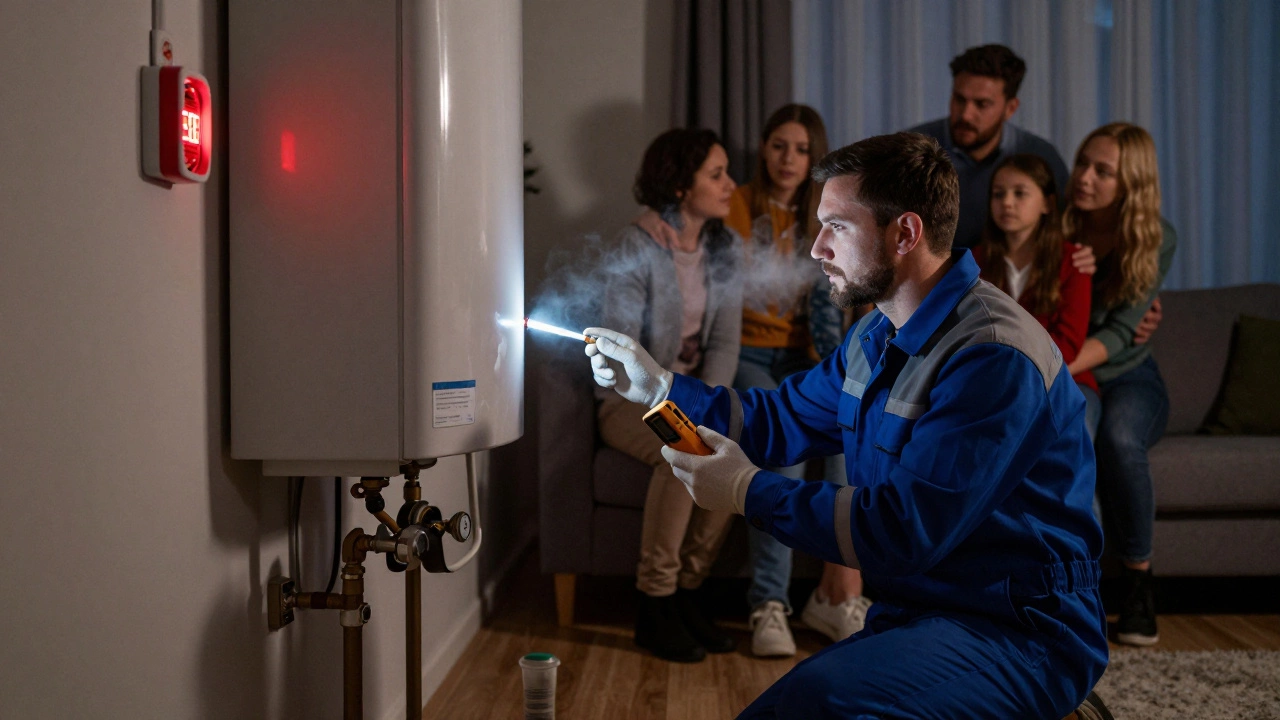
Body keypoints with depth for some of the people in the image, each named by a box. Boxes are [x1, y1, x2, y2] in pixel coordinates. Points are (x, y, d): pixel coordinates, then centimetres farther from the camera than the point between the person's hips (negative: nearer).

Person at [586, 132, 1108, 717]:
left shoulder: (993, 356, -22)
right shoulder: (879, 336, 11)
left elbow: (904, 532, -26)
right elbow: (782, 420, 20)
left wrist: (749, 492, -18)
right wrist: (656, 384, 14)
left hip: (1015, 635, -9)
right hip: (912, 612, 9)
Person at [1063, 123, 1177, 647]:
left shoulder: (1157, 238, -7)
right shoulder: (1058, 228, -5)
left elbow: (1120, 333, -15)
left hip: (1128, 374, 0)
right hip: (1070, 376, 0)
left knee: (1120, 439, -34)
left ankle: (1138, 577, -17)